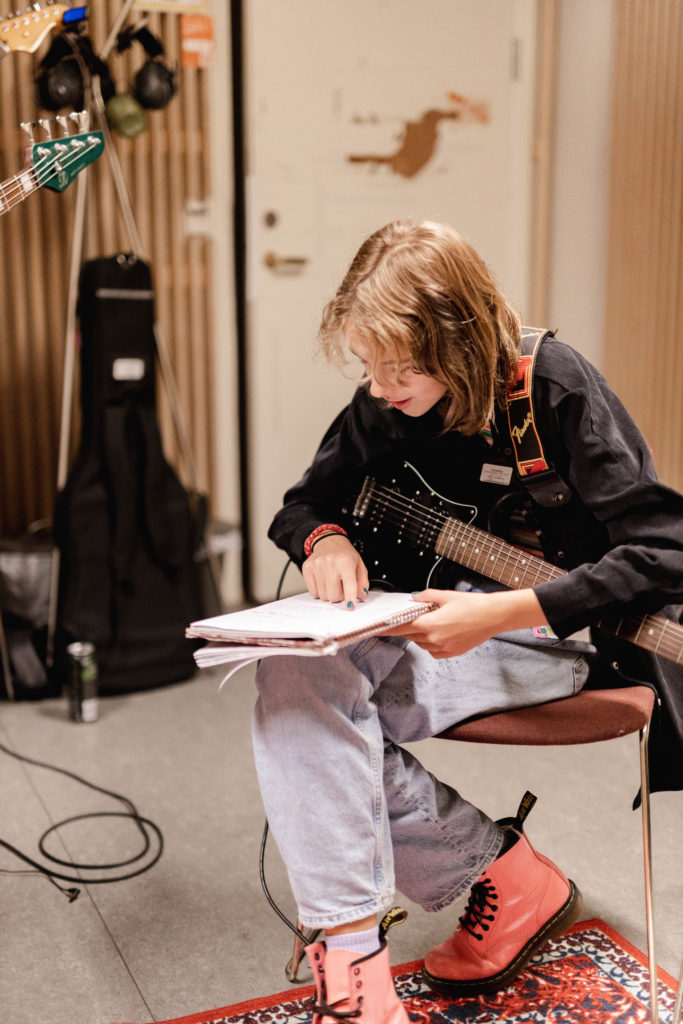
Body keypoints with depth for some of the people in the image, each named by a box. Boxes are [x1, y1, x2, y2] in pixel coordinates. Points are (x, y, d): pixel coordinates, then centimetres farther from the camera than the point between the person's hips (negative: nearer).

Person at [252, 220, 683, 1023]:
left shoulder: (556, 388, -16)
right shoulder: (384, 403, 1)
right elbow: (301, 504, 14)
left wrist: (499, 612, -31)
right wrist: (324, 538, -12)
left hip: (540, 633, -7)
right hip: (424, 620, 7)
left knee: (321, 714, -26)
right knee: (293, 669, -25)